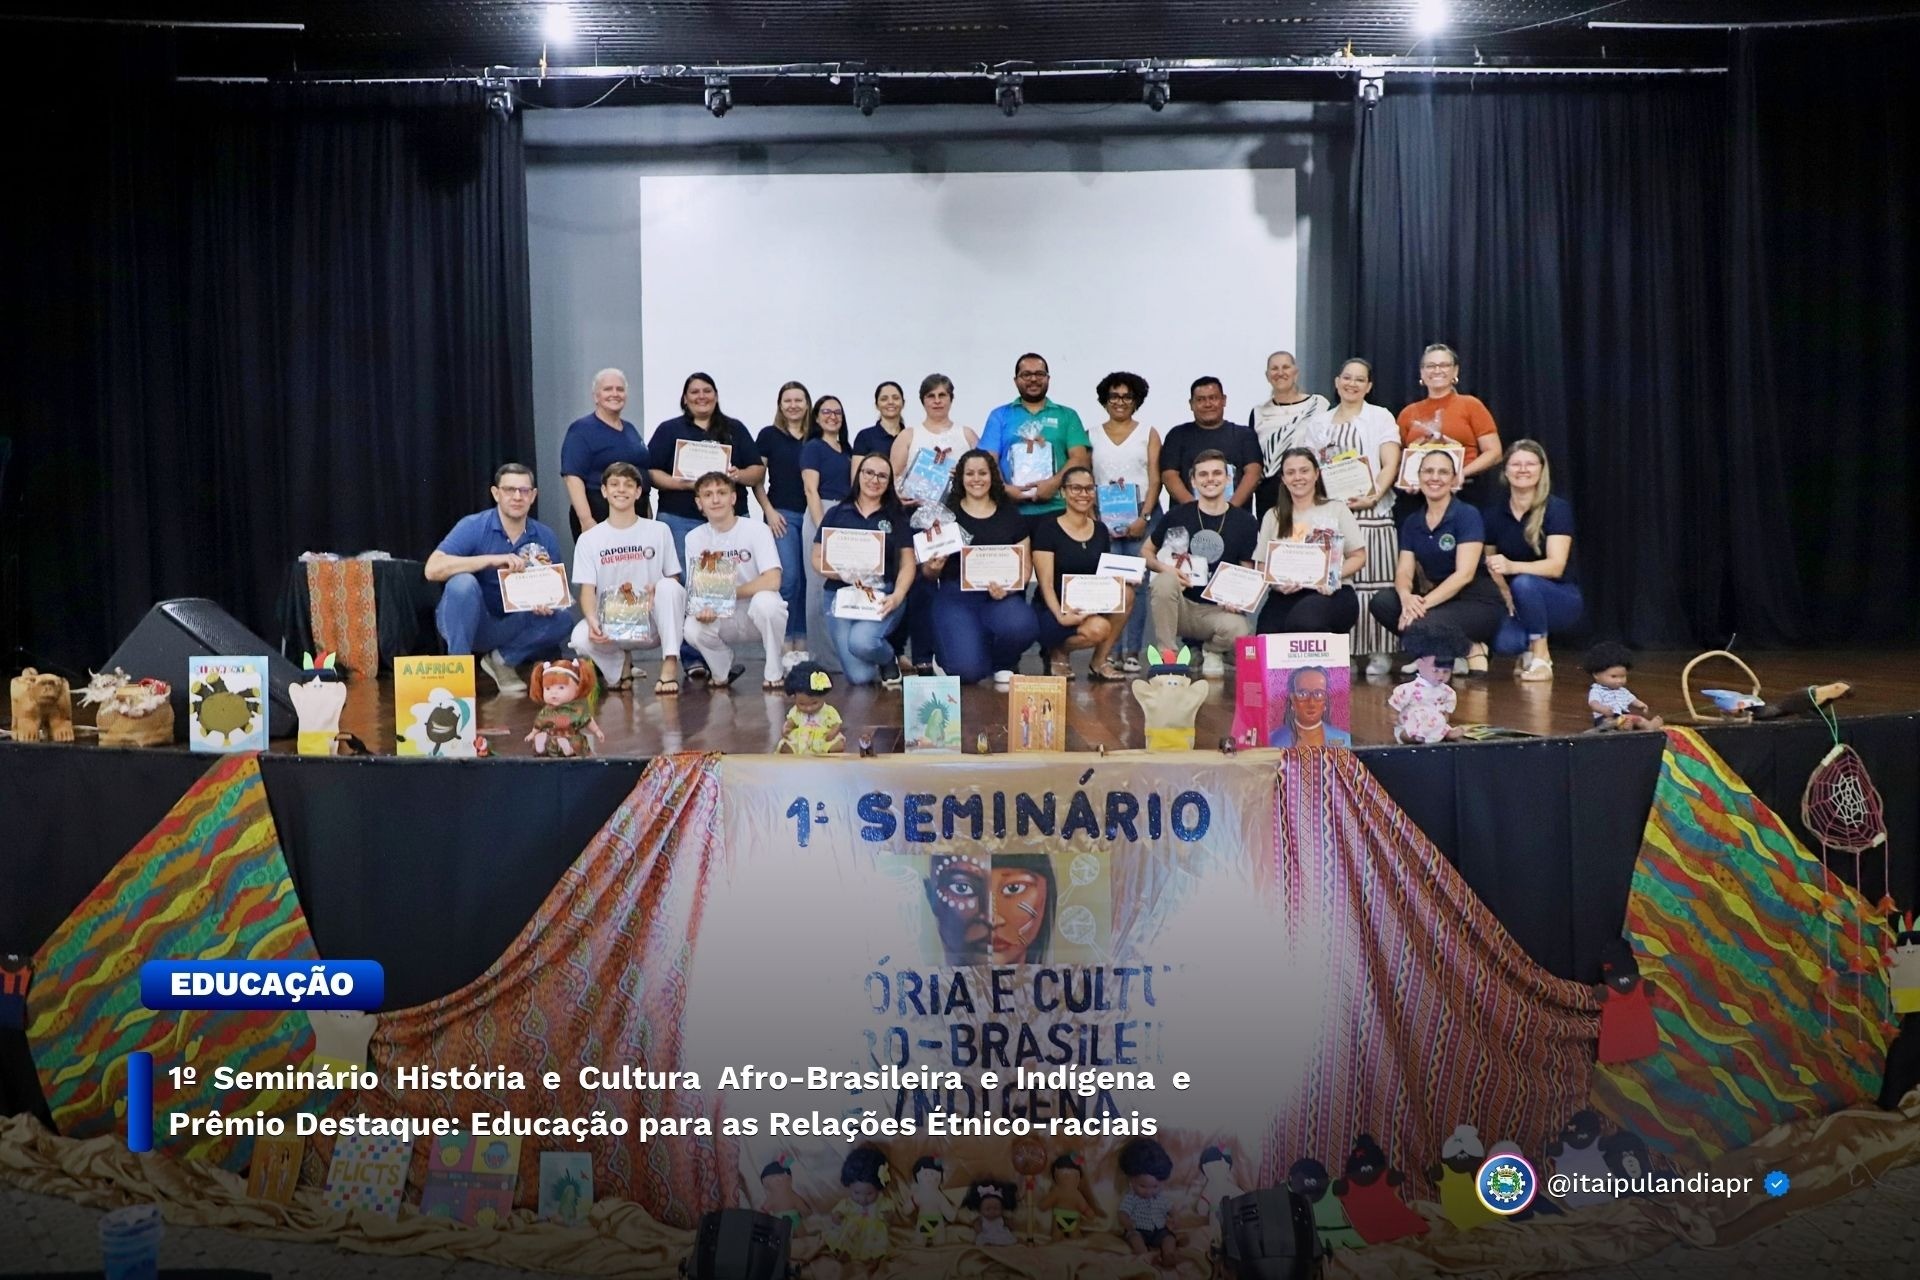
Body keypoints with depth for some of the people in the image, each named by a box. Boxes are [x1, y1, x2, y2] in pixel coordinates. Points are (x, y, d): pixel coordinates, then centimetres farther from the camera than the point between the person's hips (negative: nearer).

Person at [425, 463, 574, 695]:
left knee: (563, 618, -20)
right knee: (462, 583, -33)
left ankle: (503, 660, -3)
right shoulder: (473, 527, -15)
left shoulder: (545, 537, -3)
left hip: (511, 627, 3)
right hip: (467, 625, -3)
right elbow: (433, 569, -28)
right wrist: (491, 560, -36)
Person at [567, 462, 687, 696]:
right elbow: (587, 590, -2)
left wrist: (657, 592, -20)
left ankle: (670, 665, -23)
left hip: (653, 623, 0)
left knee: (669, 586, -30)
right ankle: (620, 663, 4)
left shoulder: (659, 531, 4)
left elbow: (674, 581, 5)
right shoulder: (589, 539, 4)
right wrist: (593, 621, -24)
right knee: (580, 638, -31)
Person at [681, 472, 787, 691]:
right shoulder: (694, 538, 0)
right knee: (693, 630, -28)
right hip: (723, 619, 3)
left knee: (764, 601, -37)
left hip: (756, 615, -3)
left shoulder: (756, 529, -11)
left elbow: (772, 581, -21)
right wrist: (701, 608, -25)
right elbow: (695, 589, -1)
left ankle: (773, 673, -13)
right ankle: (723, 672, 6)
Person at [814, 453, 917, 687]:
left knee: (861, 641, -33)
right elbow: (818, 560, 7)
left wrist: (897, 596, -13)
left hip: (883, 595, -1)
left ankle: (889, 660, 2)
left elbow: (907, 563, 5)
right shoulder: (836, 514, 9)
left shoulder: (896, 516, 9)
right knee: (859, 676, -16)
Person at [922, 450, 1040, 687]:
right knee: (967, 670, -25)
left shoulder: (1011, 515, 11)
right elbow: (927, 572, 8)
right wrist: (933, 568, -16)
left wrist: (1008, 588, -13)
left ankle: (1003, 666, 2)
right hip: (956, 596, -2)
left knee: (1021, 627, -34)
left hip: (1000, 597, 2)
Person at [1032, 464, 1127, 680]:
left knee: (1125, 592, -25)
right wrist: (1061, 616, -29)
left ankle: (1099, 661, -9)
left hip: (1091, 607, 5)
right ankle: (1057, 650, 0)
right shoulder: (1048, 528, -6)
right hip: (1053, 610, -5)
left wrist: (1121, 579, -10)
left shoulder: (1100, 530, 9)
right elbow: (1046, 583, -12)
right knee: (1097, 628, -34)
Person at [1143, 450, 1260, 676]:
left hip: (1218, 610, 0)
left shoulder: (1245, 523, 4)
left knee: (1239, 629, -34)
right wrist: (1164, 568, -11)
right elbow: (1146, 551, 11)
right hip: (1180, 606, 0)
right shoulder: (1177, 516, 2)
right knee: (1164, 581, -33)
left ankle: (1212, 650, 5)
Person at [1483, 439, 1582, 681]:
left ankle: (1541, 657, -16)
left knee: (1523, 583, -36)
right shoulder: (1493, 515, 0)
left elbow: (1556, 566, -22)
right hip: (1514, 602, 3)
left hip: (1559, 599, -3)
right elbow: (1490, 565, 8)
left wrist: (1512, 566, -40)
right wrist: (1503, 594, -12)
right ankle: (1528, 647, 8)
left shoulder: (1557, 509, -12)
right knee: (1502, 642, -30)